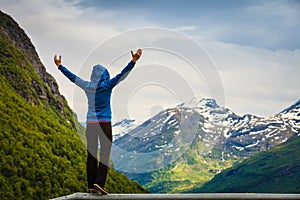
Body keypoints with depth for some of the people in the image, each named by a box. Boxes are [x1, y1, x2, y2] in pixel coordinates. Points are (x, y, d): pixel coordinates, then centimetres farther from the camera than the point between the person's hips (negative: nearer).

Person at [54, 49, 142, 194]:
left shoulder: (87, 86, 6)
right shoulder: (107, 85, -6)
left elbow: (72, 77, 17)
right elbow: (122, 75, -14)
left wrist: (59, 66, 29)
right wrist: (133, 61, -19)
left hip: (90, 123, 4)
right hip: (104, 123, -4)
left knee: (91, 155, 6)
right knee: (105, 154, -2)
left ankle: (91, 186, 7)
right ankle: (99, 183, -15)